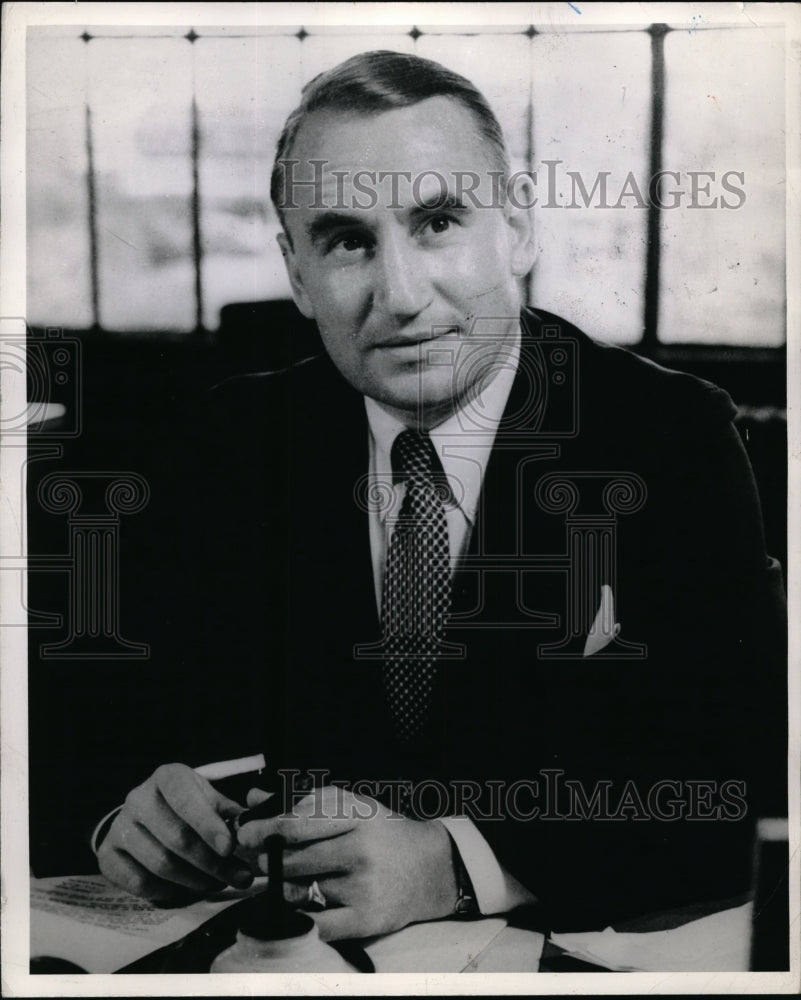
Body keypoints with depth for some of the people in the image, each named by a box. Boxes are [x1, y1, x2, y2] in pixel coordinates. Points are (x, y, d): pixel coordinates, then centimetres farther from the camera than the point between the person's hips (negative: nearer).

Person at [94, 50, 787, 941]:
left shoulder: (671, 436, -10)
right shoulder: (243, 436, 1)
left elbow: (743, 784, -16)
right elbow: (200, 708, 4)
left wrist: (459, 866, -28)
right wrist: (140, 810, -18)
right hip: (309, 952, 2)